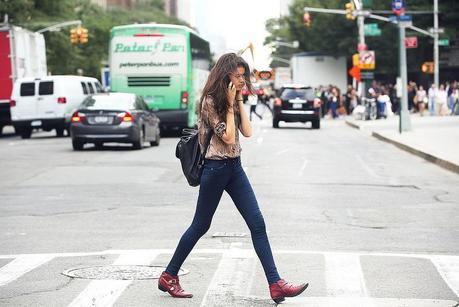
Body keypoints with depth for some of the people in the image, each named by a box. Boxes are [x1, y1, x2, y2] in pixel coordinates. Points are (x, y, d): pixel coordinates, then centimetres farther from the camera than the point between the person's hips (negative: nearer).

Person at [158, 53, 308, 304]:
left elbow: (247, 132, 1)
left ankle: (276, 285, -5)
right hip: (215, 168, -7)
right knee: (200, 226, 5)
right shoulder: (210, 101, -14)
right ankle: (168, 276, 21)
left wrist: (239, 102, -1)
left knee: (257, 224, -2)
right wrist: (230, 105, -13)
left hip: (234, 167, 7)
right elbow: (228, 137, -17)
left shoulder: (233, 99, 10)